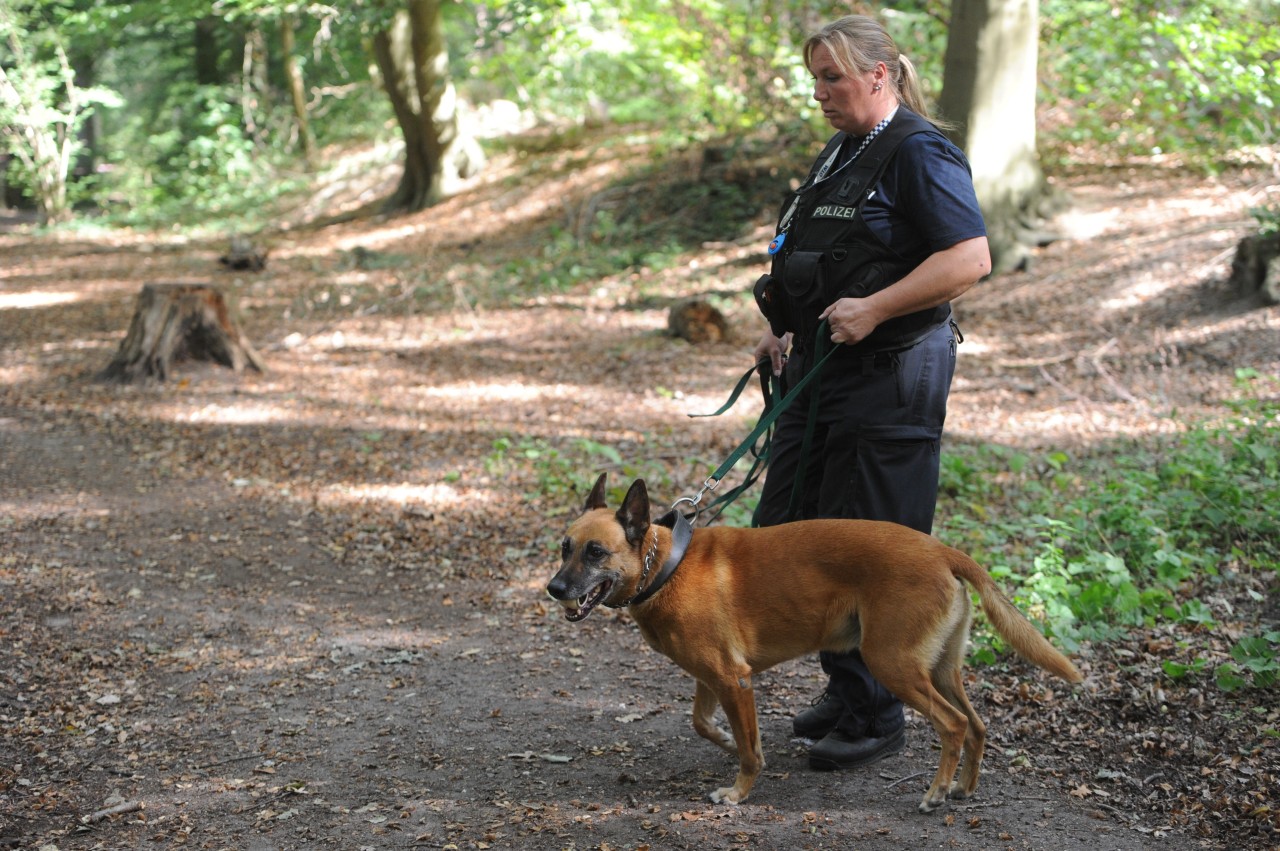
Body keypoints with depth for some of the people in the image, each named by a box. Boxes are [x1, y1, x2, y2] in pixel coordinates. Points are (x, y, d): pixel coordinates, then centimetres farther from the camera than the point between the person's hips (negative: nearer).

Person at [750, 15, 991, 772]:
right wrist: (789, 331, 15)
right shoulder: (841, 152, 17)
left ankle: (877, 717, 11)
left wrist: (872, 309, -23)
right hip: (823, 370, 10)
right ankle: (845, 686, 26)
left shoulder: (918, 153, -12)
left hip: (889, 376, -10)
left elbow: (970, 259, -21)